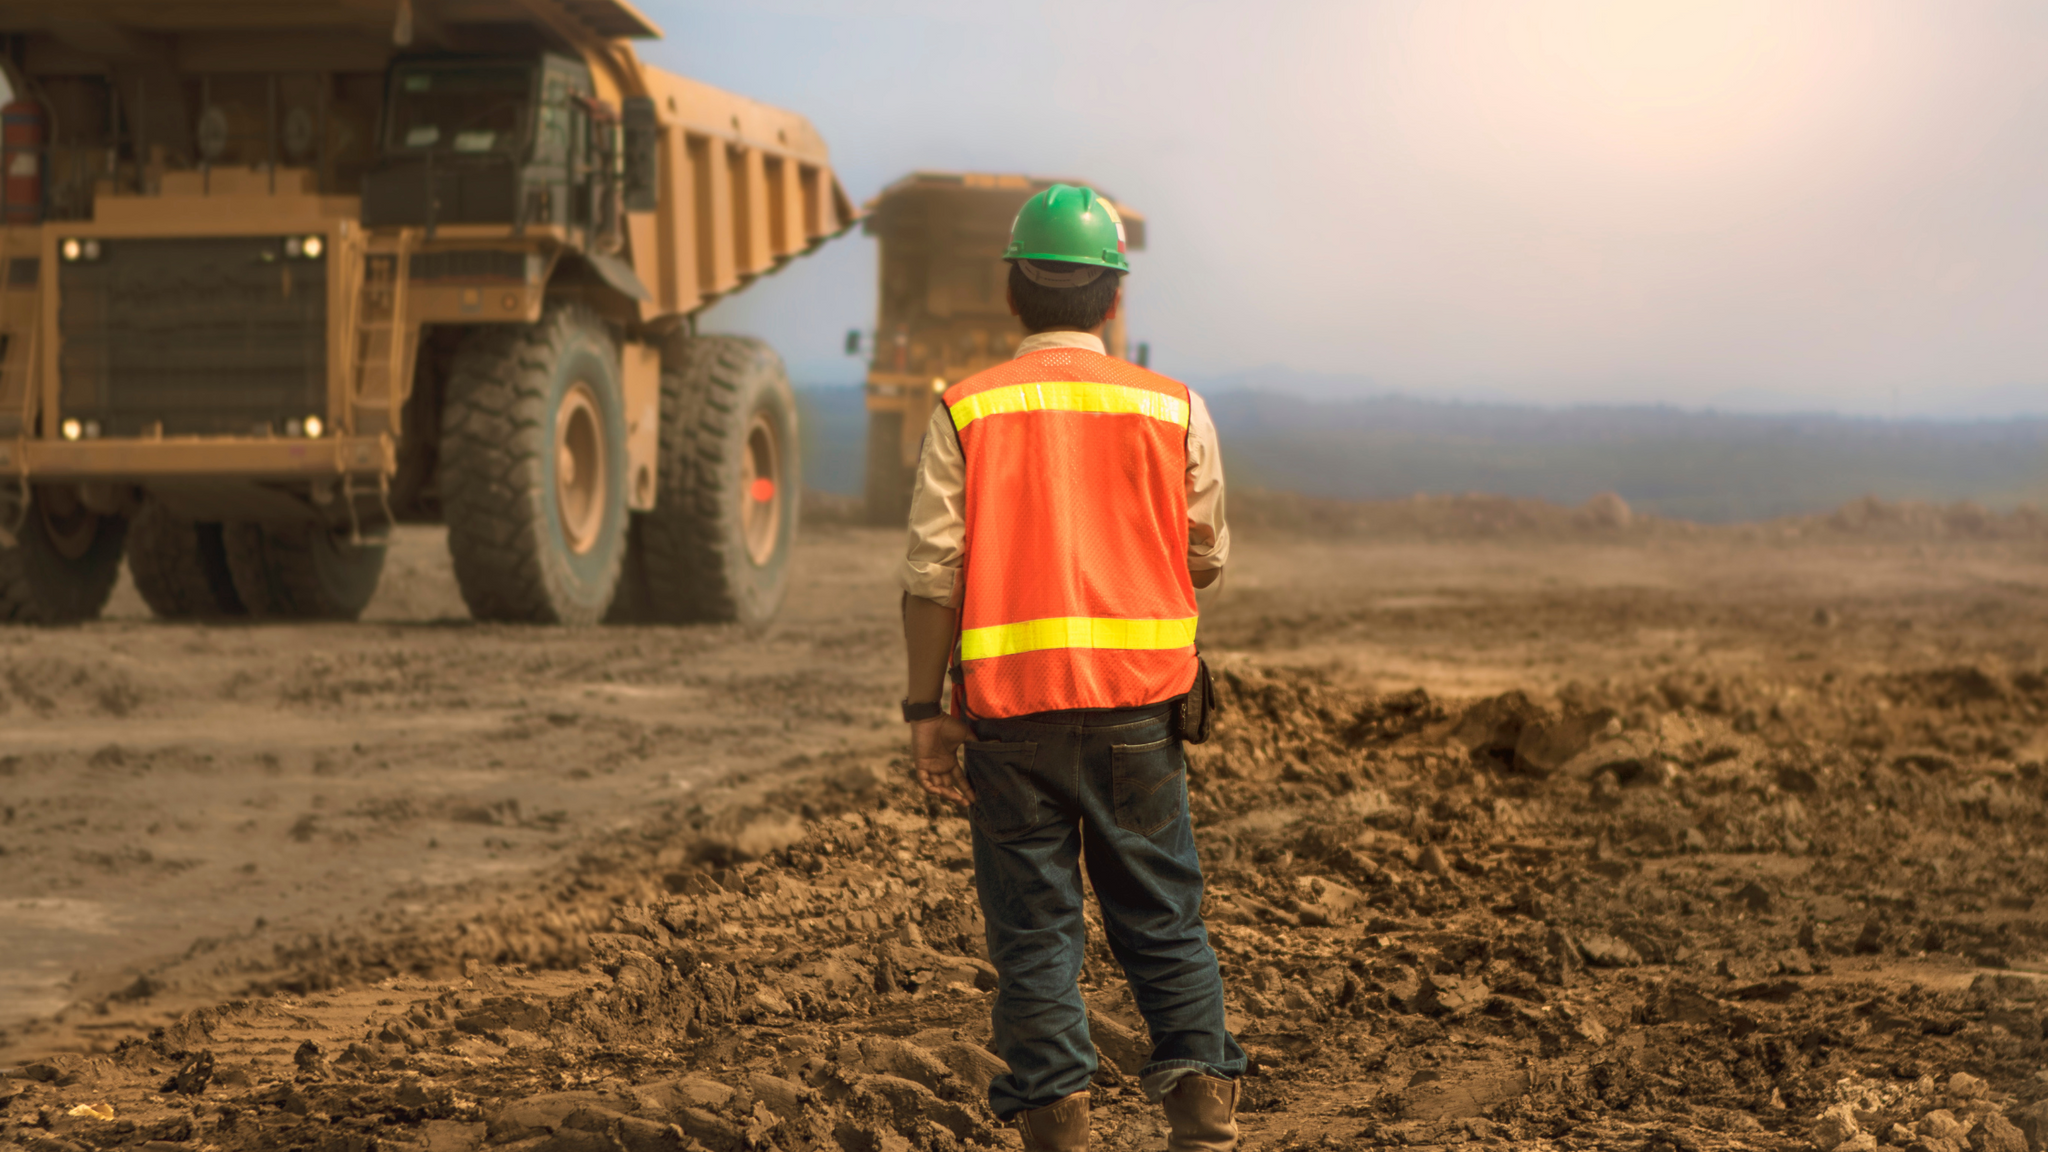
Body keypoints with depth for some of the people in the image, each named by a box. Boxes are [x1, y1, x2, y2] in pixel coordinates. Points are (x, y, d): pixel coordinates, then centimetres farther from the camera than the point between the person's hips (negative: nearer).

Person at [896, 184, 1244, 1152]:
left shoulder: (966, 411, -2)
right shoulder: (1174, 409, 2)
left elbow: (933, 573, -5)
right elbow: (1207, 560, 9)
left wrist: (926, 710, 0)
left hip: (1010, 704, -1)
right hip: (1138, 704, 1)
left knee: (1033, 925, 6)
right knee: (1162, 916, 11)